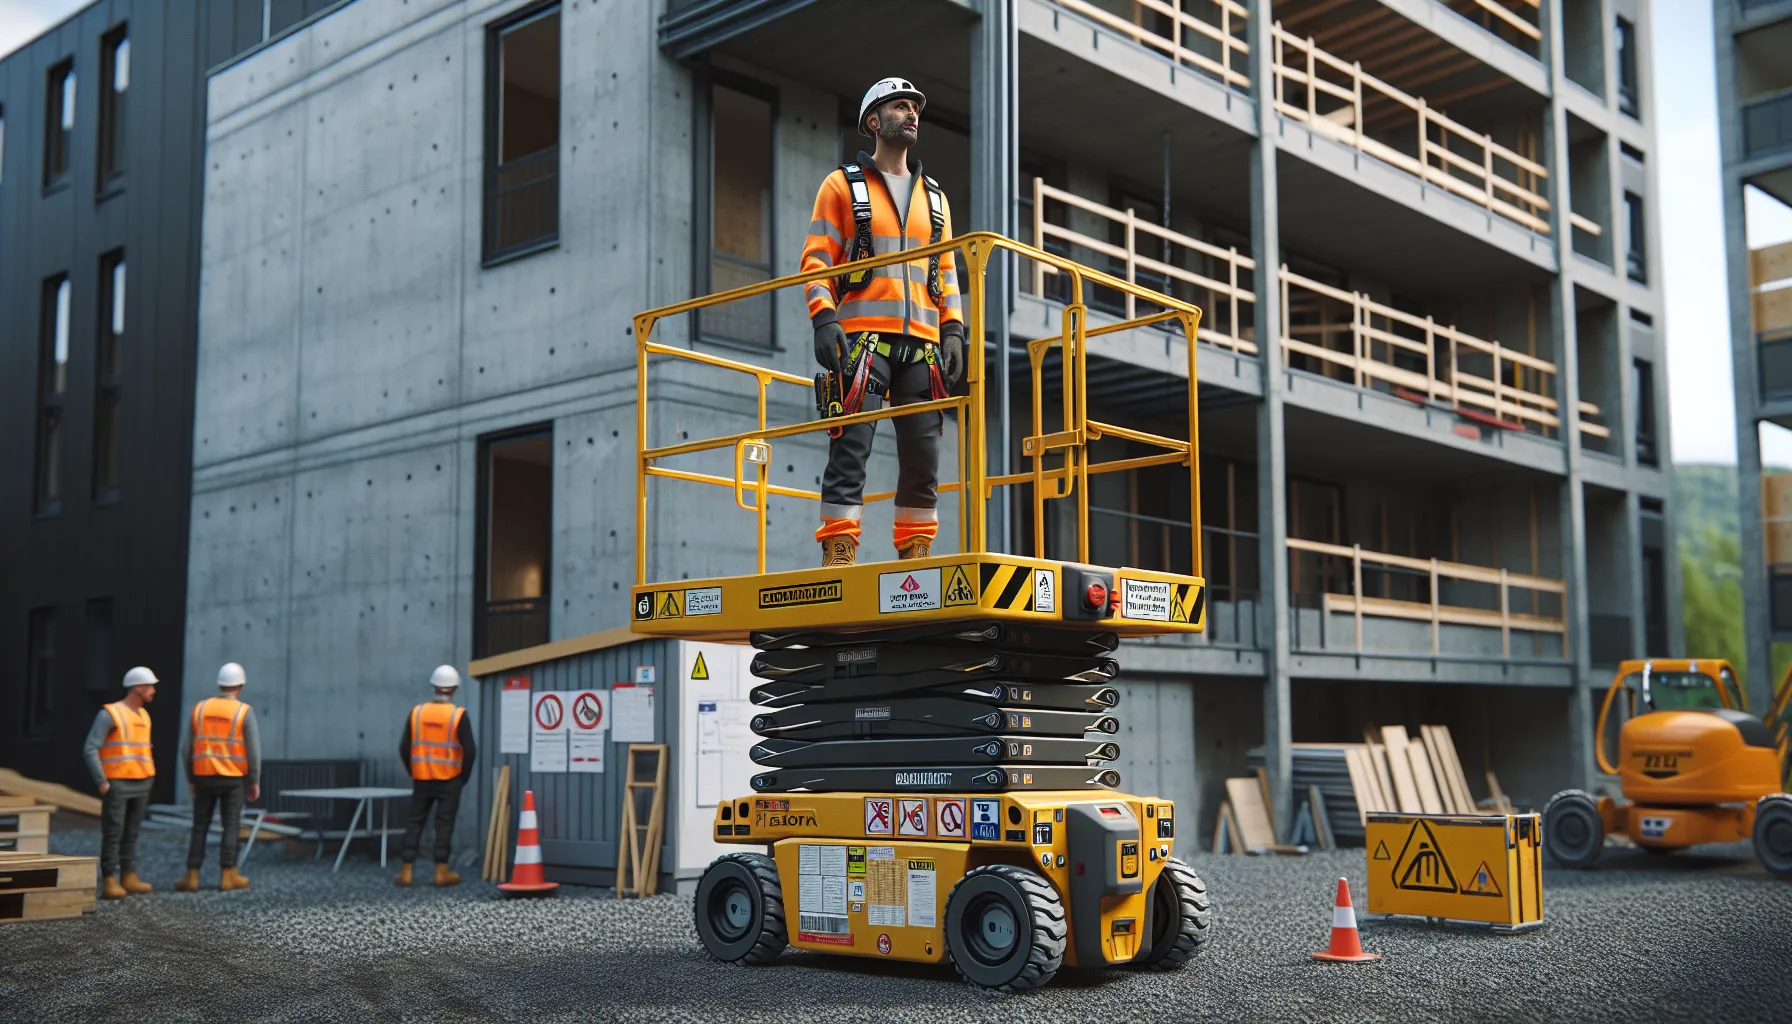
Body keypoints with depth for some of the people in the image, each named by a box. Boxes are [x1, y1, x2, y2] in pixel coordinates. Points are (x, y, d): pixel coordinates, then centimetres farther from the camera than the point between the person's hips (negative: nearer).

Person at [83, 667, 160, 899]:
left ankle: (129, 878, 13)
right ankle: (109, 882, -3)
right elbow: (90, 749, -14)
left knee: (131, 835, 9)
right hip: (116, 785, -7)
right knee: (112, 834, -6)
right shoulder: (109, 714, -10)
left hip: (141, 785, 7)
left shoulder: (143, 716, 13)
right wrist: (101, 782, -16)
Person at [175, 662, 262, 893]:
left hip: (205, 777, 3)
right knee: (231, 827, 5)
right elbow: (253, 750, -11)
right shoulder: (245, 712, -8)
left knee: (200, 827, 9)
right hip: (233, 779, -3)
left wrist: (190, 779, 13)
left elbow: (188, 749, 4)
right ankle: (228, 877, 5)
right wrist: (255, 782, -3)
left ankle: (192, 878, 8)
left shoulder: (200, 708, 3)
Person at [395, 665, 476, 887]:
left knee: (415, 821, 9)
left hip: (422, 778, 3)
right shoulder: (459, 715, -9)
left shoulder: (417, 712, 0)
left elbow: (404, 747, 4)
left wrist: (413, 772, 16)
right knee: (444, 824, 2)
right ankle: (442, 872, 3)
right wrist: (463, 776, 3)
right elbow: (469, 750, -11)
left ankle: (406, 871, 8)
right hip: (449, 780, -3)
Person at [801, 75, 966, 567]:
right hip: (863, 336, -4)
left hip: (922, 343, 4)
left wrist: (952, 331, 7)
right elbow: (816, 258, 2)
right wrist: (823, 319, -12)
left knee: (923, 453, 0)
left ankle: (916, 554, 5)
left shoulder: (934, 198, 23)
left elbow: (946, 271, 21)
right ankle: (839, 554, -11)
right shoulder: (843, 185, 10)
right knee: (850, 449, -11)